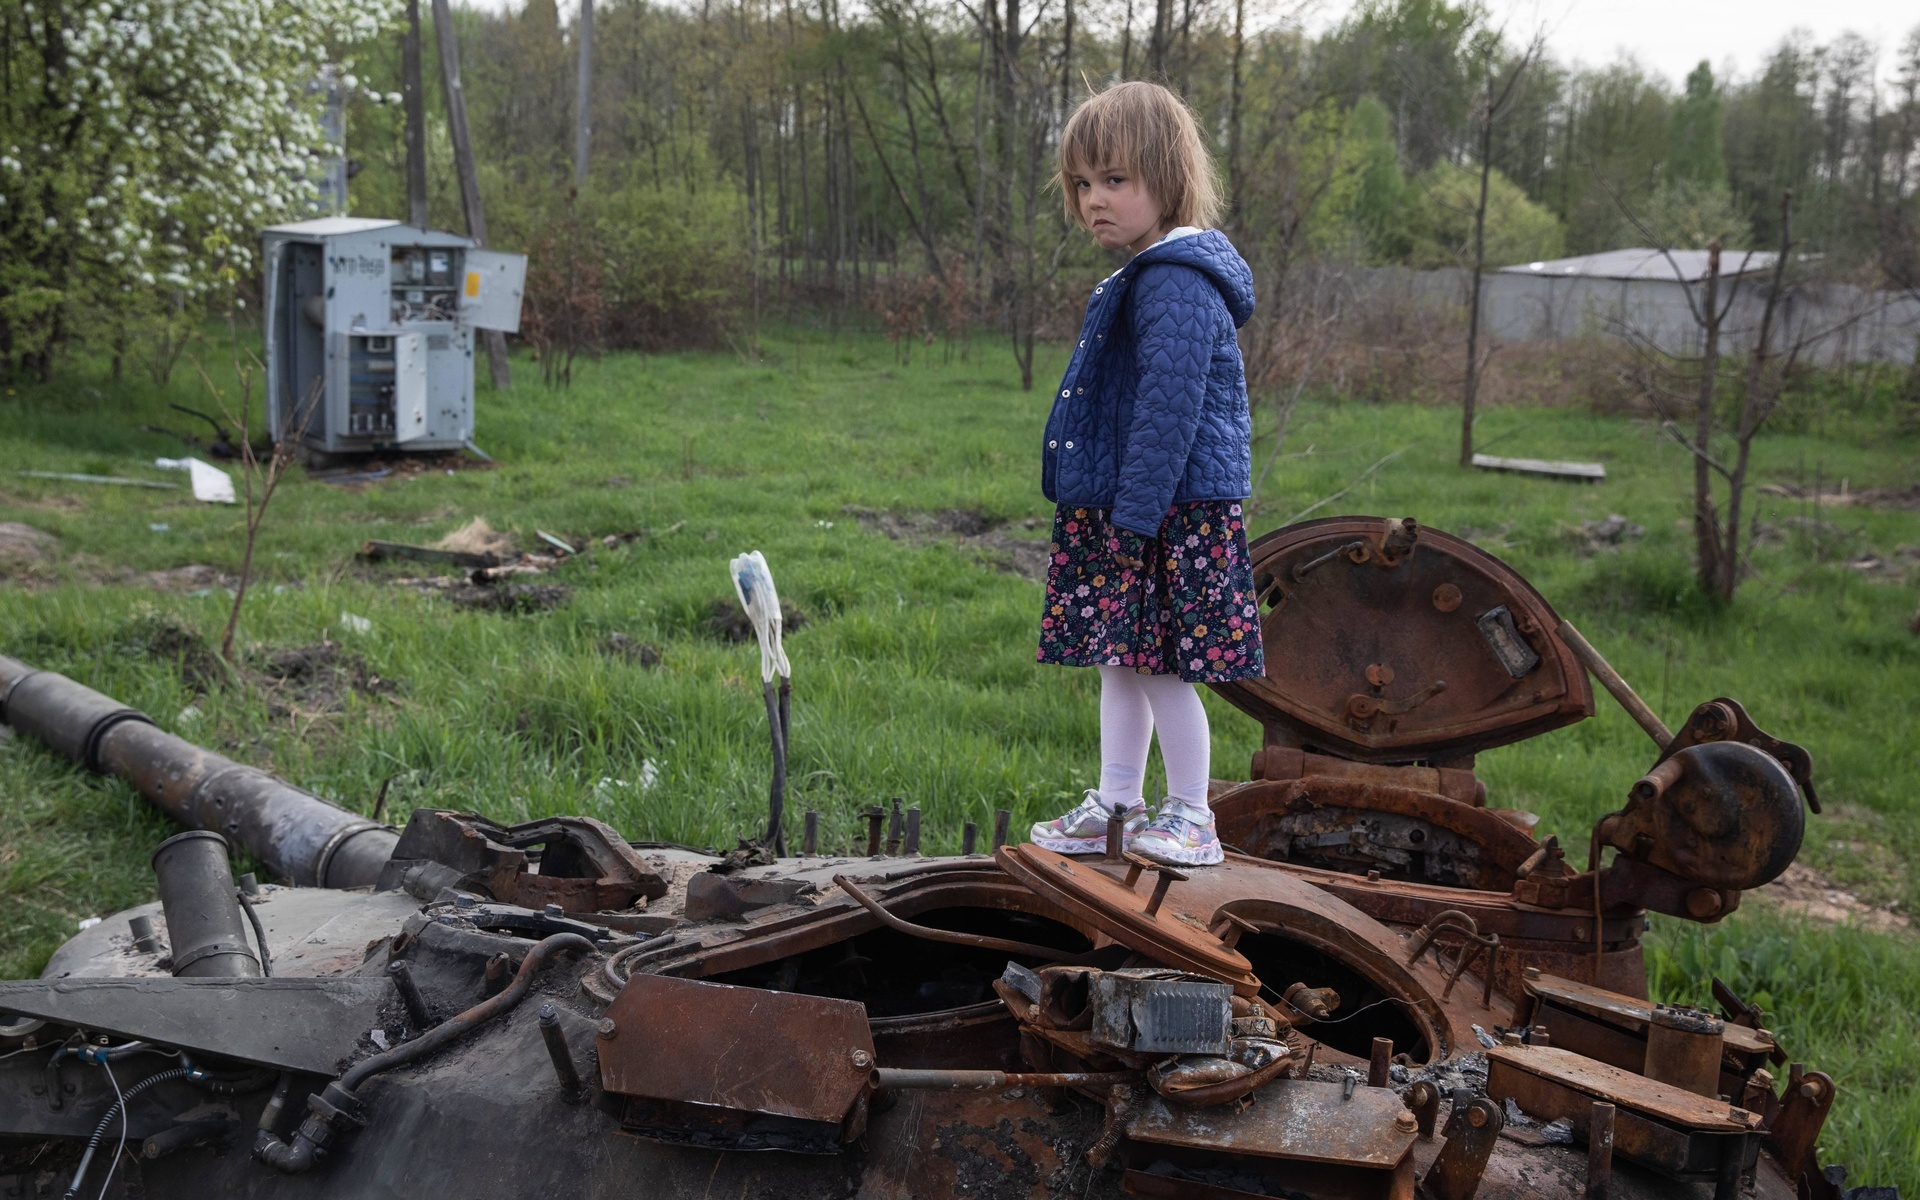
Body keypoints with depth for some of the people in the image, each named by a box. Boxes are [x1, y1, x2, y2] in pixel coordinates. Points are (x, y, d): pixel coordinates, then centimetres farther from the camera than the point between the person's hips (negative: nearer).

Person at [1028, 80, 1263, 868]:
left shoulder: (1177, 285, -18)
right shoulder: (1142, 278, 15)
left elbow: (1168, 410, -24)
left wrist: (1136, 515, -23)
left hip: (1175, 520, -11)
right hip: (1123, 514, 11)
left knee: (1162, 667, -2)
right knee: (1120, 663, 16)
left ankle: (1190, 817, 11)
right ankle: (1115, 806, 26)